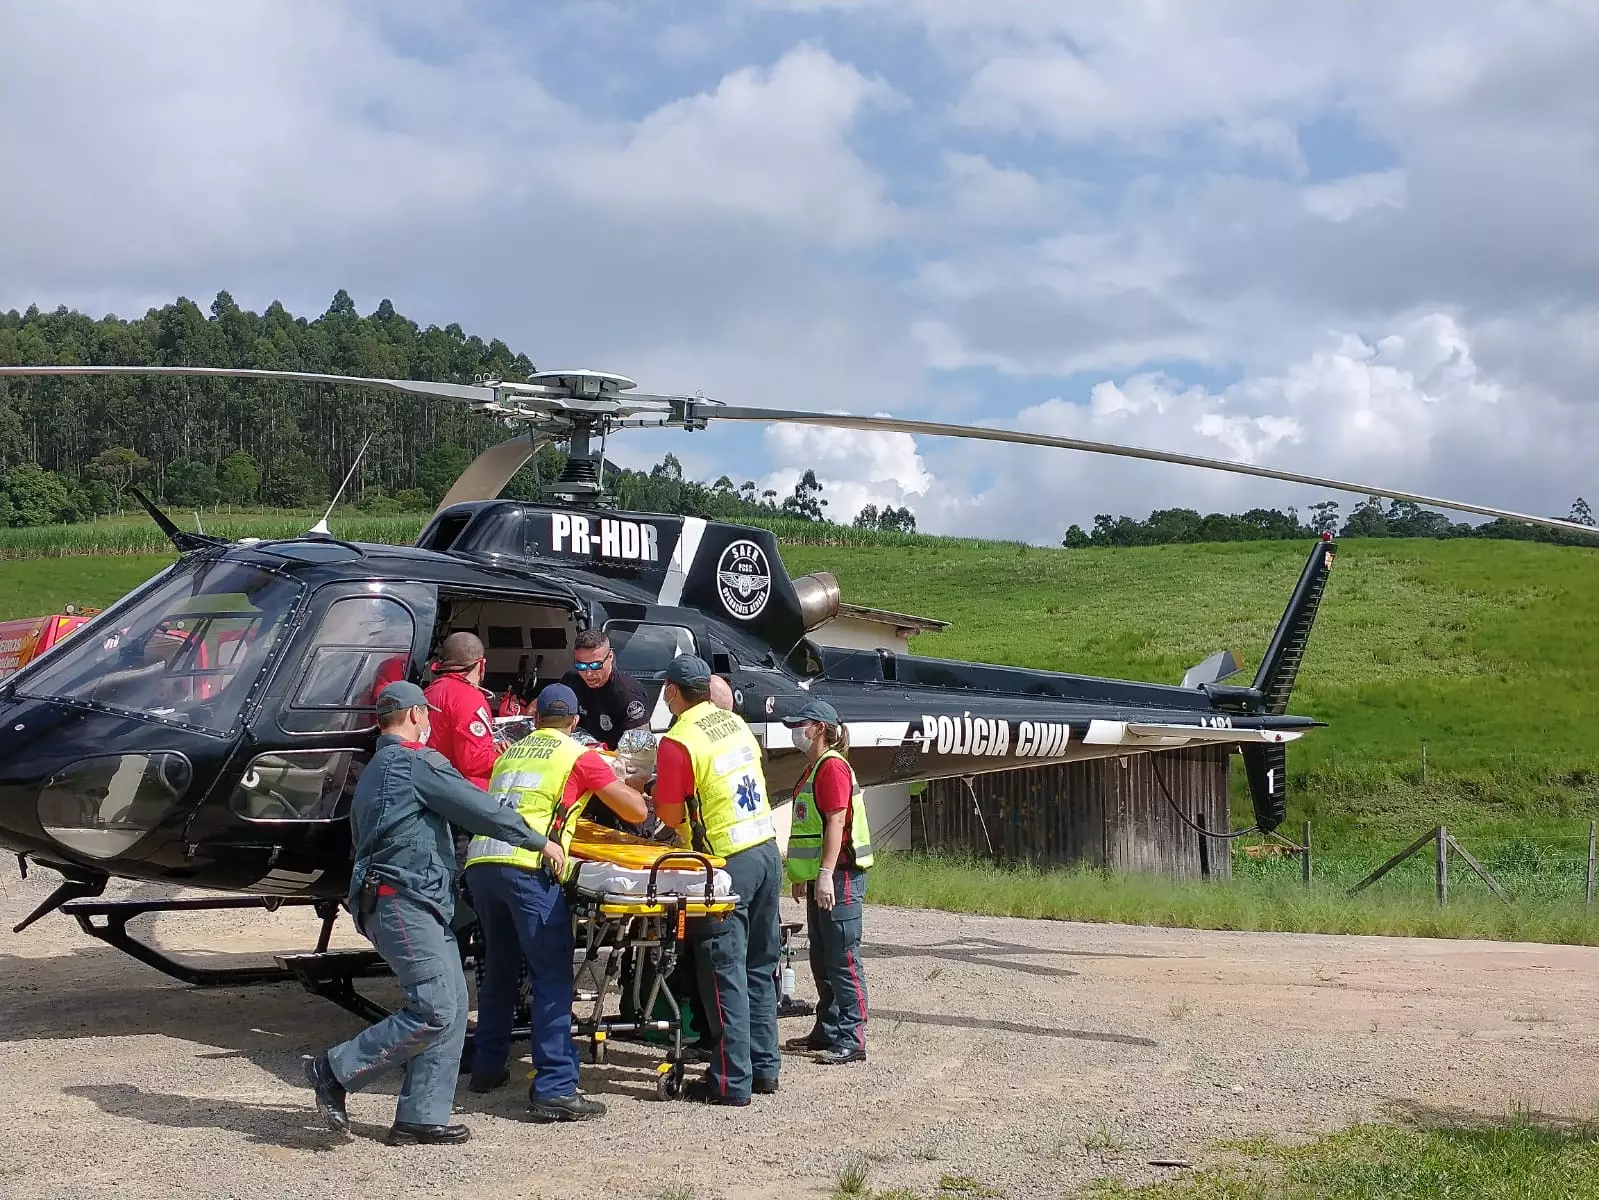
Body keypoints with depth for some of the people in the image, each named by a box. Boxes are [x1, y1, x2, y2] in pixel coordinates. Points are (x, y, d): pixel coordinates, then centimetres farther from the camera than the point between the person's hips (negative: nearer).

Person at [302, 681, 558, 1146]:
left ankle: (421, 1116, 2)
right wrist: (540, 841, -2)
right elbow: (480, 809, -10)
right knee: (434, 1010, -15)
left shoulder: (374, 772, 25)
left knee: (454, 1005, 4)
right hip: (403, 902, -10)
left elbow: (364, 843, 29)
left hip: (418, 907, 10)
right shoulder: (417, 761, -7)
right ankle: (335, 1071, -6)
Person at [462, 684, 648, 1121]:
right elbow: (636, 811, 9)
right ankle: (554, 1088, -12)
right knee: (552, 976, -5)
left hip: (479, 863, 6)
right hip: (527, 868, -6)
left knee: (498, 967, 22)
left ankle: (487, 1067, 32)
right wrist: (630, 787, 31)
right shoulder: (579, 756, 10)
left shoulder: (509, 752, 26)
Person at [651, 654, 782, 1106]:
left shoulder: (677, 743, -13)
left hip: (729, 864, -7)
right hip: (768, 851, 7)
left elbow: (671, 816, -9)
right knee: (760, 968, 14)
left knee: (726, 975, 0)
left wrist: (655, 790, 11)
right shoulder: (736, 723, 8)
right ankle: (764, 1068, 21)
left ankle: (731, 1081, 2)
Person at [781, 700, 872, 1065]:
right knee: (822, 960, 15)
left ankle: (851, 1040, -7)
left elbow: (836, 822, -20)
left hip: (839, 876, -11)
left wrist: (826, 874, -25)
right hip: (820, 877, 11)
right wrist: (802, 875, 24)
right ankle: (828, 1031, 23)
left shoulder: (833, 766, -13)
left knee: (843, 959, -9)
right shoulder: (814, 768, 20)